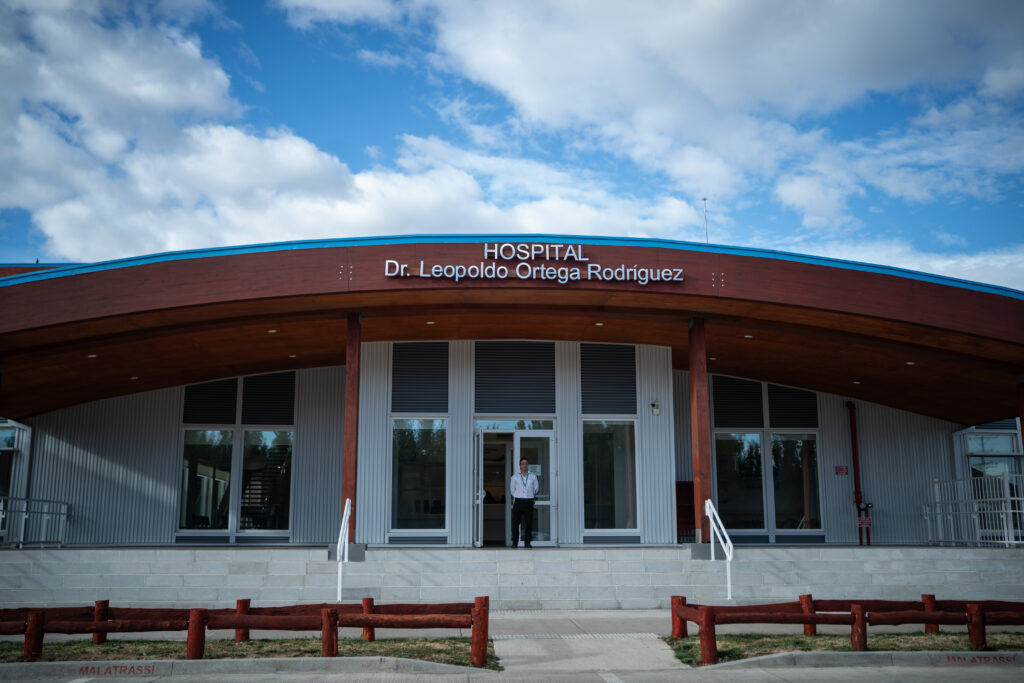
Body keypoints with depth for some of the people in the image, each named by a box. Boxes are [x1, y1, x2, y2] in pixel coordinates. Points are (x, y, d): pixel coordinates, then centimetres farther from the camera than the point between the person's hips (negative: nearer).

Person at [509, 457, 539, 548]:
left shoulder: (533, 476, 7)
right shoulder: (515, 477, 4)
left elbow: (536, 487, 22)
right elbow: (512, 489, 16)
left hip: (529, 502, 1)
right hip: (518, 502, -1)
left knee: (528, 523, 0)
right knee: (515, 523, -4)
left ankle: (527, 543, 7)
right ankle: (515, 543, 3)